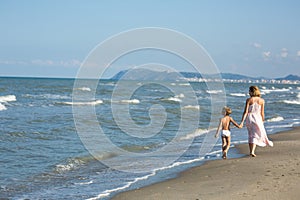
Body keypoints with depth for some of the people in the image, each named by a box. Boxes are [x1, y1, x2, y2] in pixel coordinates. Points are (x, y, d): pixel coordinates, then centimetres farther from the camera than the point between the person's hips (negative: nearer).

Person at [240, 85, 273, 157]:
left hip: (249, 118, 0)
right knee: (255, 135, 5)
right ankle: (252, 151, -9)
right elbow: (262, 113, 2)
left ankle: (251, 151, 20)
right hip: (257, 118, 0)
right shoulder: (261, 100, -2)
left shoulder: (249, 100, -7)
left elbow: (245, 112, -11)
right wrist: (262, 120, 16)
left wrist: (242, 121, -11)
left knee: (250, 135, 16)